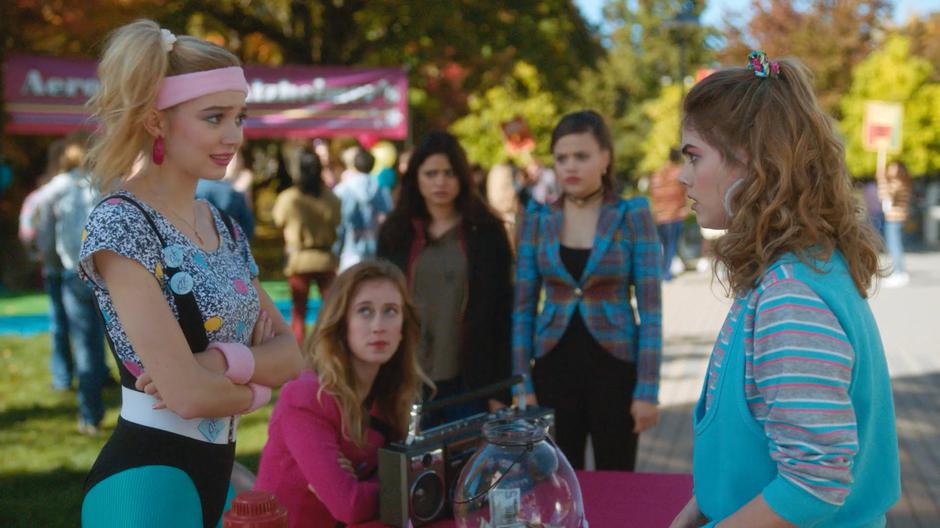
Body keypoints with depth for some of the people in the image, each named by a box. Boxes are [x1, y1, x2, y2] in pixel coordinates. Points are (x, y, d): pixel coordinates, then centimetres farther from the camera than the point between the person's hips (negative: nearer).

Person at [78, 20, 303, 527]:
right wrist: (254, 383, -3)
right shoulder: (119, 222, -17)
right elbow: (189, 394, -23)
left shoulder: (224, 226, 8)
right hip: (146, 481, -8)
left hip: (216, 475, 8)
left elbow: (291, 355, 5)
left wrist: (223, 361, -15)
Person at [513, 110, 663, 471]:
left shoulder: (633, 216, -4)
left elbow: (650, 308, -5)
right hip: (554, 366, 2)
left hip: (615, 365, -2)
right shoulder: (537, 218, 3)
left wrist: (648, 388, -10)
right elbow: (523, 306, 6)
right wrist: (522, 383, 1)